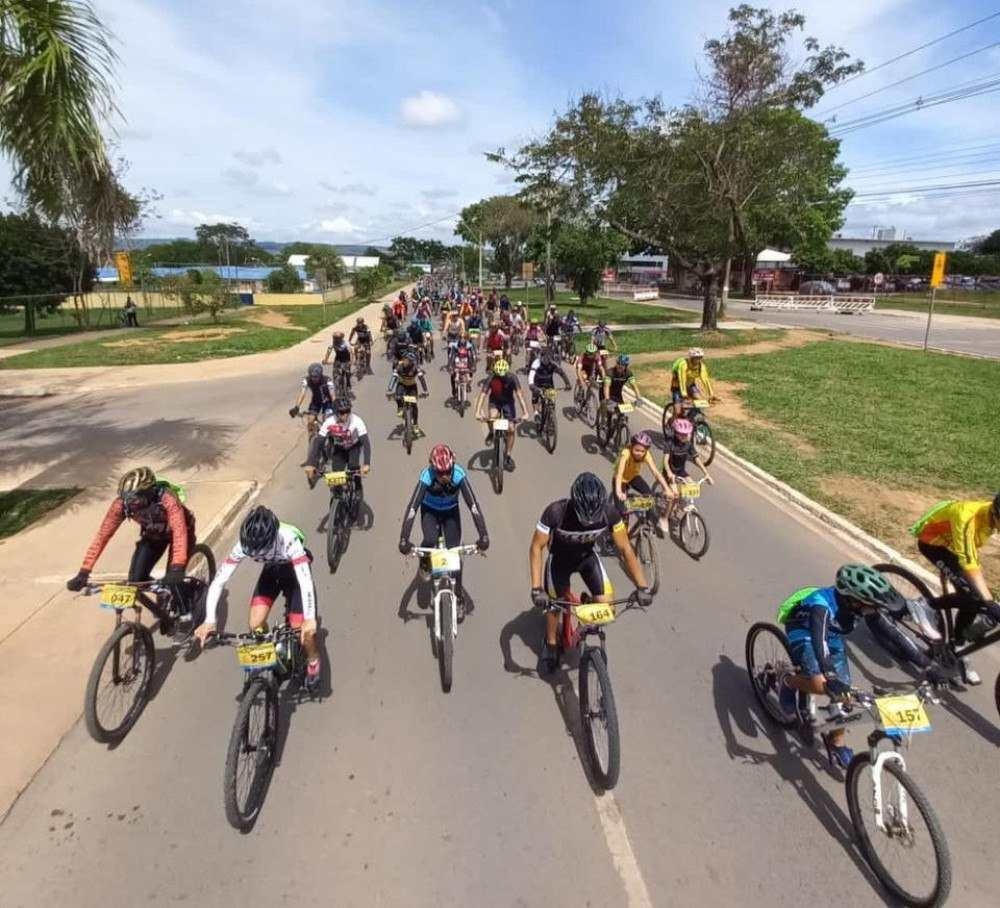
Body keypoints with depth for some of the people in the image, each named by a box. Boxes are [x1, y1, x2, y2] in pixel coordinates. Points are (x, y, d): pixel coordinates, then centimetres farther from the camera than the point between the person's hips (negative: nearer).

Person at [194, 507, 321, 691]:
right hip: (271, 571, 4)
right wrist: (209, 621, -39)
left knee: (302, 629, -13)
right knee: (256, 625, -12)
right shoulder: (243, 545, -31)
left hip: (294, 571, -3)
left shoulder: (288, 541, -41)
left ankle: (313, 660, 18)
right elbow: (218, 581, -29)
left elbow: (305, 581, -48)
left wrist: (309, 619, -59)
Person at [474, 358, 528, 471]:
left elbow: (519, 394, -36)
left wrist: (525, 412, -47)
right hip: (495, 401, 0)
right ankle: (491, 433, 2)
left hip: (508, 402, 1)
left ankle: (507, 455, 10)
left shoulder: (512, 378, -28)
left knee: (511, 429, -6)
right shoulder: (490, 379, -28)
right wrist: (478, 412, -48)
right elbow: (483, 395, -34)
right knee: (493, 417, -33)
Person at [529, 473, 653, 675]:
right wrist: (536, 588, -35)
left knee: (606, 602, -11)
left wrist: (642, 587, -24)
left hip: (588, 556, 2)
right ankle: (550, 644, 35)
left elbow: (625, 549, -20)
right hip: (560, 558, -1)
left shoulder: (609, 512, -32)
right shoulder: (556, 512, -38)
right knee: (554, 605, 5)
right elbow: (536, 547, -27)